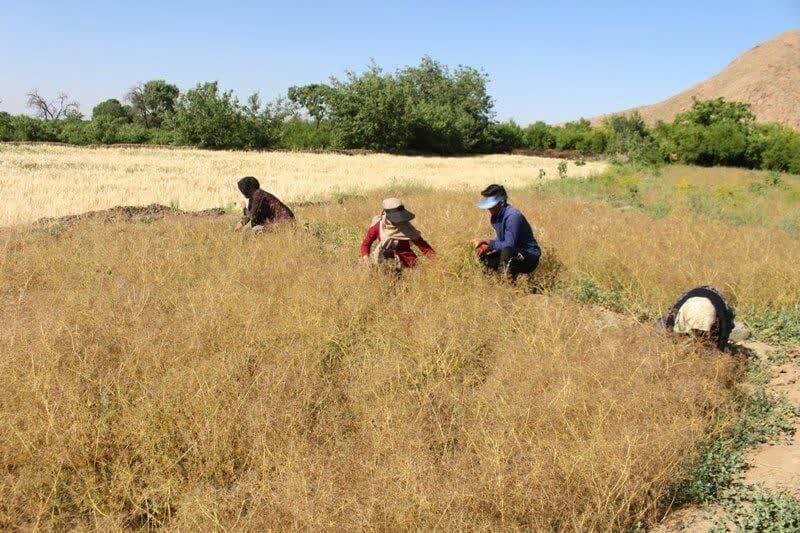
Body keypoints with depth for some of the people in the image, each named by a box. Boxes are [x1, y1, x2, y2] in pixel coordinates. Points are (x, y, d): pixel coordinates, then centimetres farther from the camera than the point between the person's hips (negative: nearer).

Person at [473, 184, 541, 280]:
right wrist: (487, 245, -6)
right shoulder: (496, 216, 2)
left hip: (530, 256, -9)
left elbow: (509, 245, -28)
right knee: (483, 256, 2)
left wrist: (488, 242, -23)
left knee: (506, 251, -37)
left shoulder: (512, 216, -26)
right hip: (514, 252, 9)